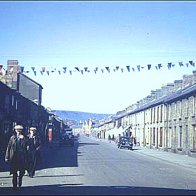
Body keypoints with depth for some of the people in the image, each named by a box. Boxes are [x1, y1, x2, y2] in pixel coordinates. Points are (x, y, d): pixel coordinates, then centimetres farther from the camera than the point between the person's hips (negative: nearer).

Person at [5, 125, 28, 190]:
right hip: (14, 157, -1)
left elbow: (25, 149, 6)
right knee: (14, 172, 5)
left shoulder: (24, 139, 5)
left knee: (22, 171, -2)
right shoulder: (12, 138, 1)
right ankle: (14, 185, 17)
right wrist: (7, 157, -1)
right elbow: (8, 148, 2)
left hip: (22, 157, 1)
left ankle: (19, 178, 29)